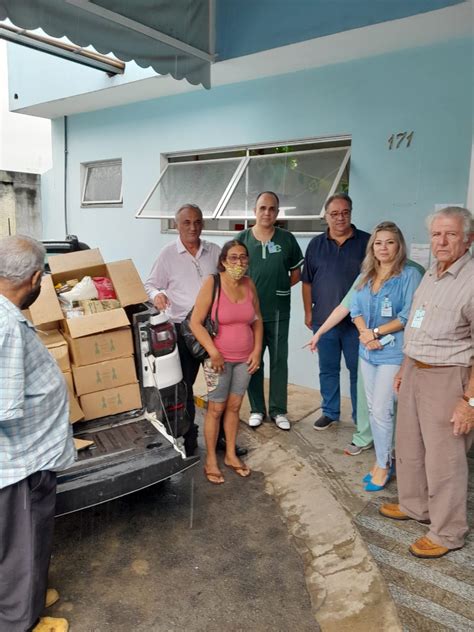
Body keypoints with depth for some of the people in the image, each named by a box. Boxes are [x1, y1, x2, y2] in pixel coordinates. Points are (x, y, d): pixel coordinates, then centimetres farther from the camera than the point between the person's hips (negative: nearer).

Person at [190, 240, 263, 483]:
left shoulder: (249, 284, 0)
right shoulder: (211, 284, -14)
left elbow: (257, 319, 10)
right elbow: (195, 322, -14)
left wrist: (257, 350, 1)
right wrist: (213, 352, -18)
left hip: (244, 358, 4)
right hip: (219, 358, -4)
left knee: (234, 406, 14)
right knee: (216, 409, 5)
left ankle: (230, 455, 30)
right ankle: (211, 460, 20)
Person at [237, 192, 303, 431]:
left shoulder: (287, 239, 1)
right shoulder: (242, 239, -1)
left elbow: (296, 273, 9)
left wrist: (278, 288, -2)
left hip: (279, 312, 0)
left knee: (279, 362, 8)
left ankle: (279, 410, 22)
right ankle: (257, 409, 26)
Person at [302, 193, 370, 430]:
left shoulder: (366, 242, -3)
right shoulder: (316, 244, 5)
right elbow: (307, 282, 9)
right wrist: (308, 312, 6)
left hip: (357, 321, -2)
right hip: (324, 320, 2)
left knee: (358, 371, 8)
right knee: (328, 370, 13)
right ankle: (330, 412, 30)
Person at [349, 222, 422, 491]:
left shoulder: (409, 275, -9)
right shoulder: (365, 275, 9)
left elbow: (408, 316, -15)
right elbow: (356, 309, 6)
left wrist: (376, 332, -13)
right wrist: (365, 335, -11)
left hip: (393, 352, -6)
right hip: (368, 351, 6)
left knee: (381, 411, -3)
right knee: (373, 409, 13)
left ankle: (384, 466, 16)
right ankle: (383, 459, 29)